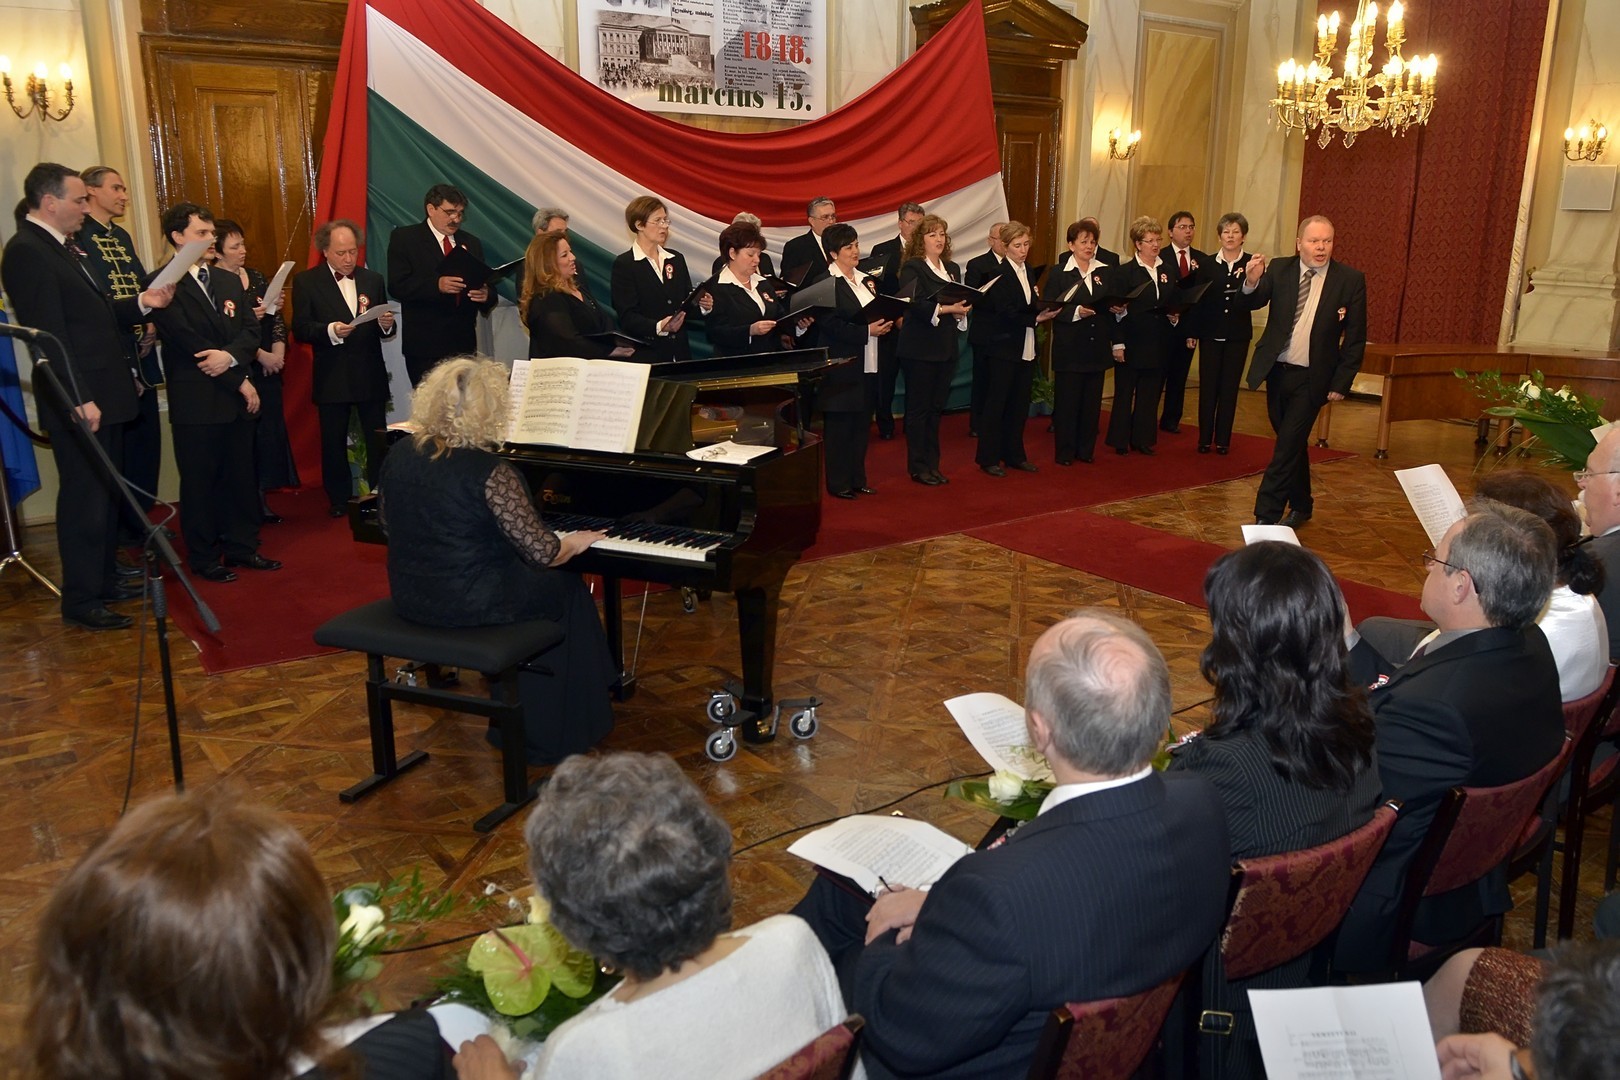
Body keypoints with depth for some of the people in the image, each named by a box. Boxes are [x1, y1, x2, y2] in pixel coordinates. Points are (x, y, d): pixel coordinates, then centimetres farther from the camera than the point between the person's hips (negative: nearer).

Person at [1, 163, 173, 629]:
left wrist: (140, 303, 2)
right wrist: (80, 400, -23)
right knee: (84, 498, -2)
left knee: (106, 494, 17)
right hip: (80, 402, -10)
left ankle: (104, 578, 29)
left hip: (104, 395, 10)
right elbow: (50, 334, -20)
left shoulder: (59, 247, 15)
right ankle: (81, 600, 9)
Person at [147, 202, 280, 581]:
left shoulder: (229, 281, 15)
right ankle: (204, 557, 15)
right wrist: (241, 382, -11)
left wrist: (230, 356, -15)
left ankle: (242, 547, 22)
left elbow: (251, 330, 6)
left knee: (241, 475, 11)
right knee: (200, 481, 4)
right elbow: (190, 344, -14)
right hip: (196, 401, -6)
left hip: (237, 398, 6)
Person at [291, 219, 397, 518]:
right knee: (334, 442, 6)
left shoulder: (373, 279, 10)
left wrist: (387, 324, -12)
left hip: (370, 375, 2)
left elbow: (384, 332, 12)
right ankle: (339, 499, 19)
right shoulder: (306, 281, 0)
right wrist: (330, 331, -24)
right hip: (332, 378, -2)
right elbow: (300, 328, -6)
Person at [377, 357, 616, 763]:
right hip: (471, 603, -7)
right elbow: (542, 553, -19)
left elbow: (392, 527, 11)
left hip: (410, 597, 7)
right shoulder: (490, 472, -22)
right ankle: (556, 736, 26)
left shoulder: (398, 456, -2)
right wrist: (574, 544, 3)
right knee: (569, 590, 18)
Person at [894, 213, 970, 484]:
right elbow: (915, 304, -18)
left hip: (946, 348, 7)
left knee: (936, 408, 10)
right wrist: (946, 309, -25)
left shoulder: (953, 269, 17)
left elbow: (962, 303, 16)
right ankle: (918, 467, 7)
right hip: (920, 348, -7)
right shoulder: (912, 267, -5)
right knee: (918, 408, 0)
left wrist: (961, 311, -6)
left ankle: (931, 464, 18)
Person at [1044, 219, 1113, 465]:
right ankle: (1064, 452, 9)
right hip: (1069, 348, -4)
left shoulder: (1105, 272, 11)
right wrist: (1077, 312, -21)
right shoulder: (1058, 274, -2)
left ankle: (1086, 450, 19)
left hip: (1097, 346, 4)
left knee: (1092, 401, 8)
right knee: (1066, 401, 0)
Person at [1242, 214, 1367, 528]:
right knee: (1293, 444, 16)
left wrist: (1341, 383, -7)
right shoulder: (1279, 269, 0)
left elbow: (1356, 338, -4)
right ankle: (1300, 507, 32)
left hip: (1312, 379, -3)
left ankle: (1266, 517, -5)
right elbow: (1254, 302, -12)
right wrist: (1252, 282, -34)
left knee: (1288, 445, -8)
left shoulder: (1350, 280, -6)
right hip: (1277, 372, 3)